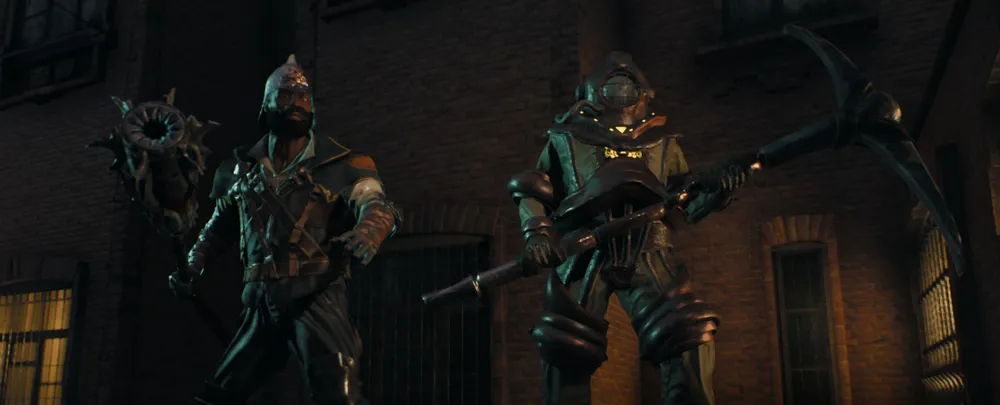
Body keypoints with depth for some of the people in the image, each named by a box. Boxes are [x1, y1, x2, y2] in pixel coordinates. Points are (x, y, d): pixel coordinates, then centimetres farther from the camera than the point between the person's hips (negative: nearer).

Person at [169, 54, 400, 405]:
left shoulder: (340, 165, -2)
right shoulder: (242, 169, 13)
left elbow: (378, 205, -18)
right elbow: (220, 225, 29)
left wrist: (367, 231, -40)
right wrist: (190, 268, 24)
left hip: (315, 299, -5)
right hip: (262, 305, 6)